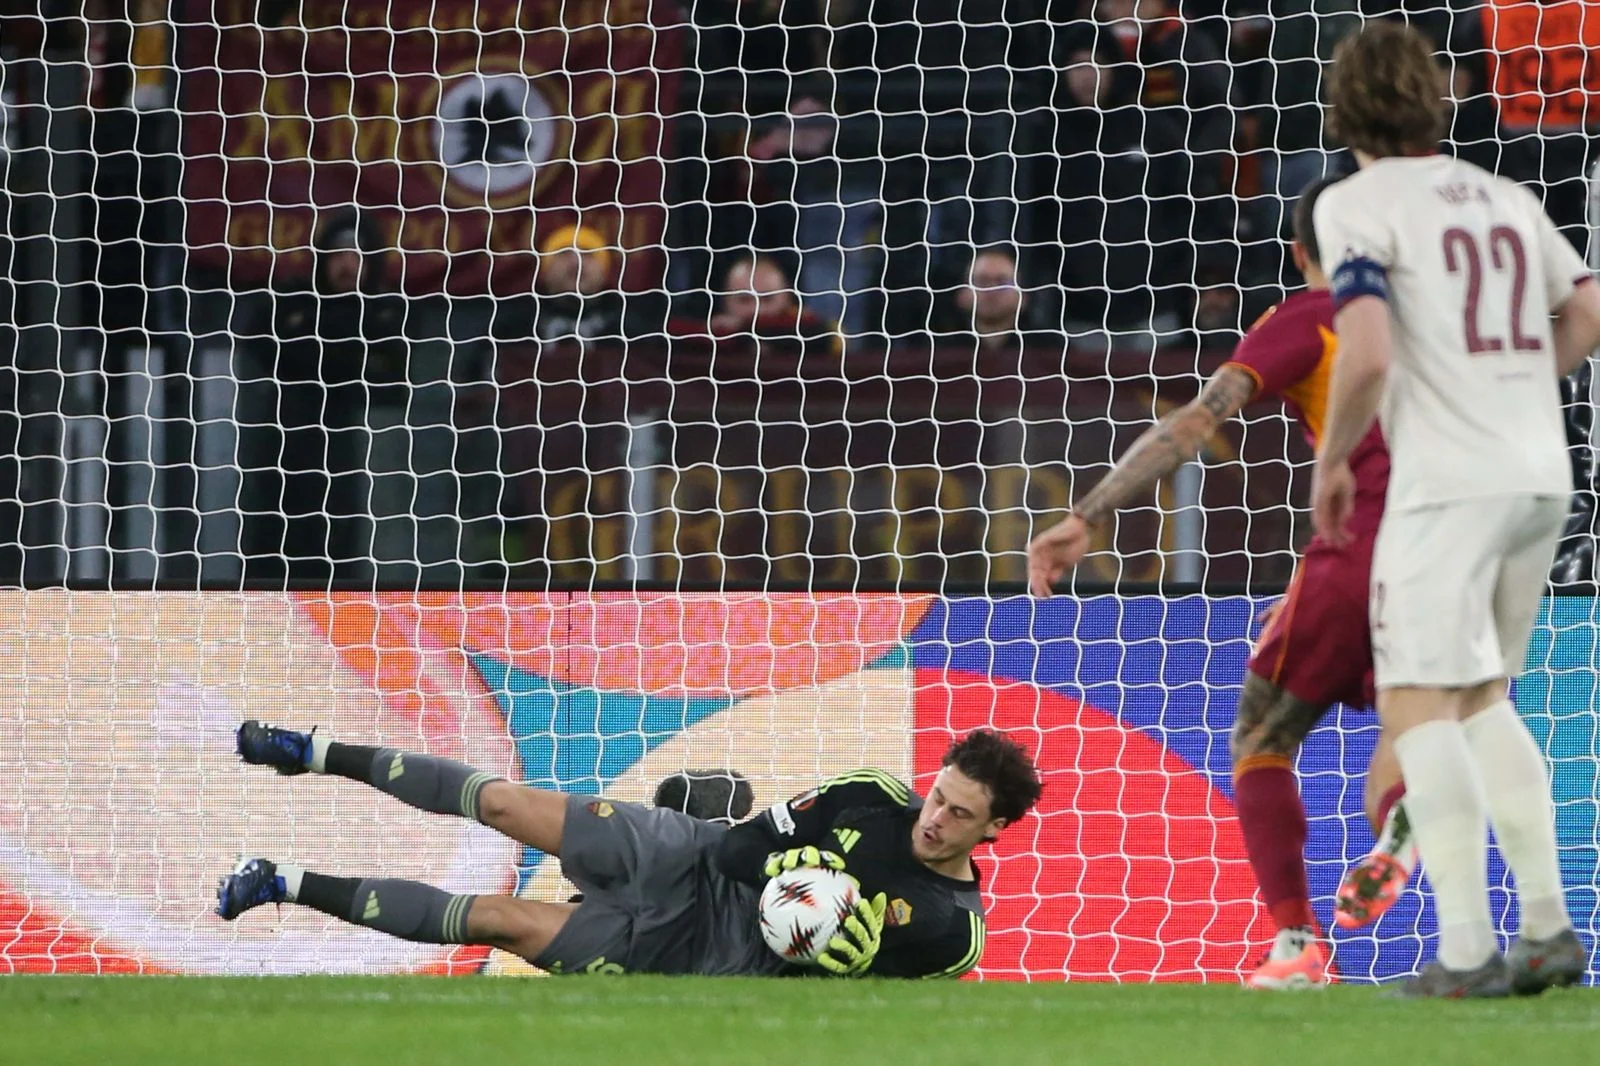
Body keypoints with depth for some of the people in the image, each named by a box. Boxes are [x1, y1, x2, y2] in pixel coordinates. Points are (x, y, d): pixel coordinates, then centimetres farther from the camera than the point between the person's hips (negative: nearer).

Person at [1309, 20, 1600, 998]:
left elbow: (1367, 354, -18)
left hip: (1448, 481, -7)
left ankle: (1466, 950, -11)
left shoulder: (1356, 204, -6)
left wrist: (1332, 461, -3)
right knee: (1481, 698, 18)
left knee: (1419, 705, -3)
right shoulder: (1504, 198, 14)